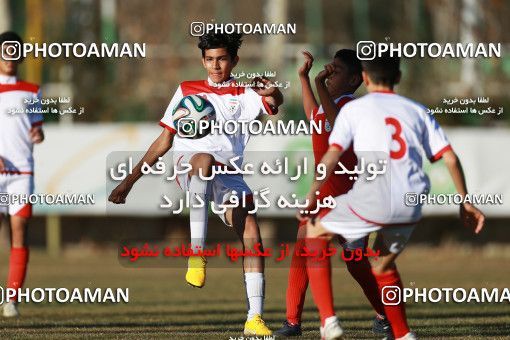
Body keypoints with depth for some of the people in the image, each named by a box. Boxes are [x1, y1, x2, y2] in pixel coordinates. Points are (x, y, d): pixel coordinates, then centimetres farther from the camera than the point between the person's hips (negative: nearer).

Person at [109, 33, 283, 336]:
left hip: (227, 175, 2)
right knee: (204, 159, -40)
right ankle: (197, 252, -47)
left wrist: (272, 92, -31)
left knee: (251, 235, -17)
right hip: (186, 163, -2)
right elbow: (165, 140, 23)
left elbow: (274, 102, -6)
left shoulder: (245, 95, 17)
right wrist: (130, 180, 18)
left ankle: (254, 318, -17)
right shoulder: (186, 91, 21)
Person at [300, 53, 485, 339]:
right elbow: (450, 157, 14)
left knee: (314, 234, 16)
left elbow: (332, 155, -1)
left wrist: (311, 198, 1)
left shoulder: (354, 109, 10)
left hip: (372, 199, -4)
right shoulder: (418, 111, 19)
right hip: (410, 207, 4)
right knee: (384, 265, 29)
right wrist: (465, 202, 21)